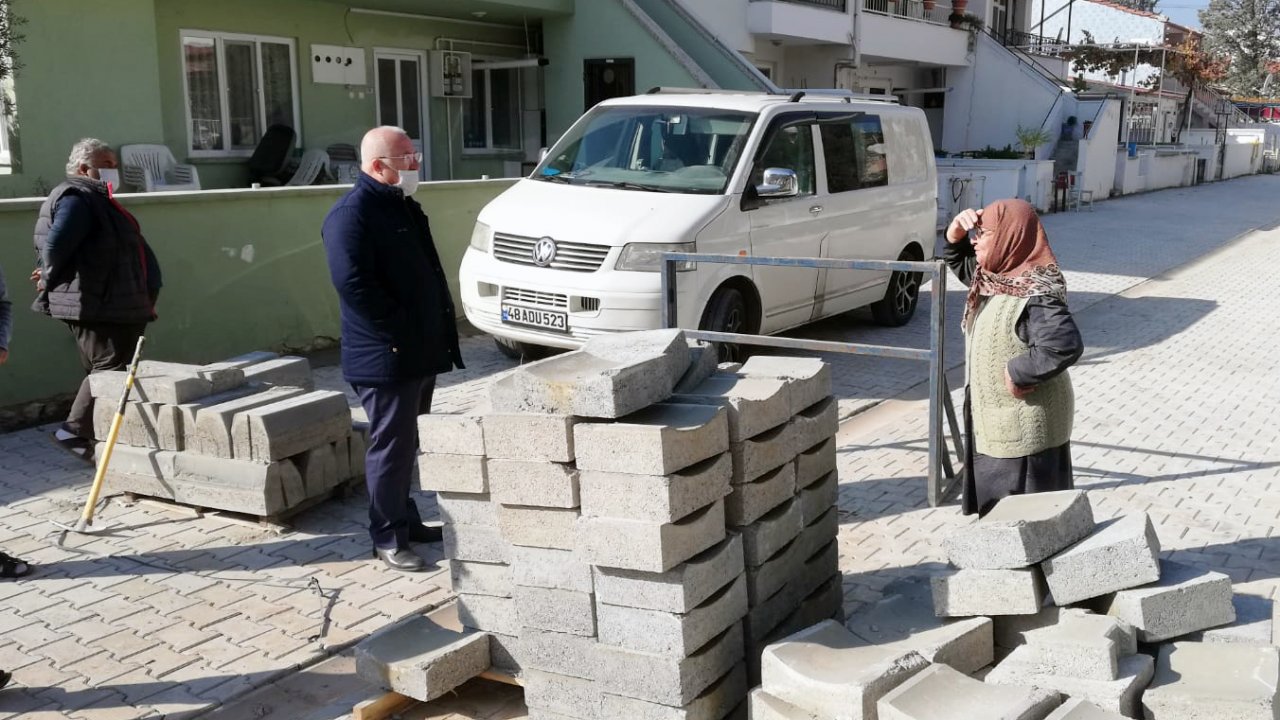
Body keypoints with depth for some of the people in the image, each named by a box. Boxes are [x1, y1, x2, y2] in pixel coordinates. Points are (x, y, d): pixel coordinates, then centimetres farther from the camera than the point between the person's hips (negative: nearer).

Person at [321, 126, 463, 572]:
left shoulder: (403, 207, 16)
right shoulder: (351, 215, -15)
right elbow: (353, 285, -24)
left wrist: (440, 330, 13)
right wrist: (400, 331, -20)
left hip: (421, 351, 9)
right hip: (385, 357, -9)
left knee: (407, 442, 18)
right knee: (391, 445, -2)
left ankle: (405, 519, 30)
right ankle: (388, 539, 9)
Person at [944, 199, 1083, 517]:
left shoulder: (1035, 294, -25)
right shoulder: (995, 275, 3)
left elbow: (1066, 346, -37)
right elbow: (957, 260, 21)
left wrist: (1017, 372, -26)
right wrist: (956, 232, 1)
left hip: (1024, 428, -10)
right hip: (995, 420, 10)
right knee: (996, 509, 22)